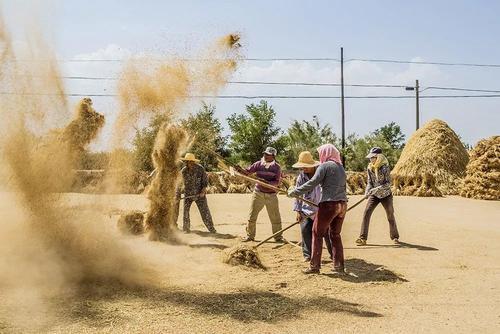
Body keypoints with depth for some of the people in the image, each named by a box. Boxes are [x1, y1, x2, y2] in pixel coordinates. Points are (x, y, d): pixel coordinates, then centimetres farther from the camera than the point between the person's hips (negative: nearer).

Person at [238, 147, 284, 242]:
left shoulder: (276, 167, -4)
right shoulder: (259, 164, -1)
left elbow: (277, 182, -9)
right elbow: (247, 172, -4)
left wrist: (267, 182, -26)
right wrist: (239, 169, -23)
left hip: (271, 195, -1)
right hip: (258, 193, 1)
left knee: (275, 218, 7)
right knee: (252, 216, 3)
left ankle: (278, 237, 22)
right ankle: (250, 235, 17)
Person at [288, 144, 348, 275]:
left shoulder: (325, 166, -6)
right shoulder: (340, 167, 17)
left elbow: (312, 183, -12)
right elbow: (342, 186, 17)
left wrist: (294, 192, -6)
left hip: (329, 204, -7)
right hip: (342, 204, 7)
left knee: (317, 233, 3)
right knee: (336, 235, 16)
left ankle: (315, 266, 5)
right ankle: (339, 266, 16)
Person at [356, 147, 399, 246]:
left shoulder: (385, 167, -17)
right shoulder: (369, 168, -3)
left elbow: (388, 183, -20)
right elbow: (369, 182, 2)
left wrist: (377, 188, -32)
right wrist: (367, 191, -16)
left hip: (386, 195, -3)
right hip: (374, 195, 3)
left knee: (390, 216, 8)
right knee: (366, 213, -13)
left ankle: (395, 237, 31)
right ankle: (362, 238, -12)